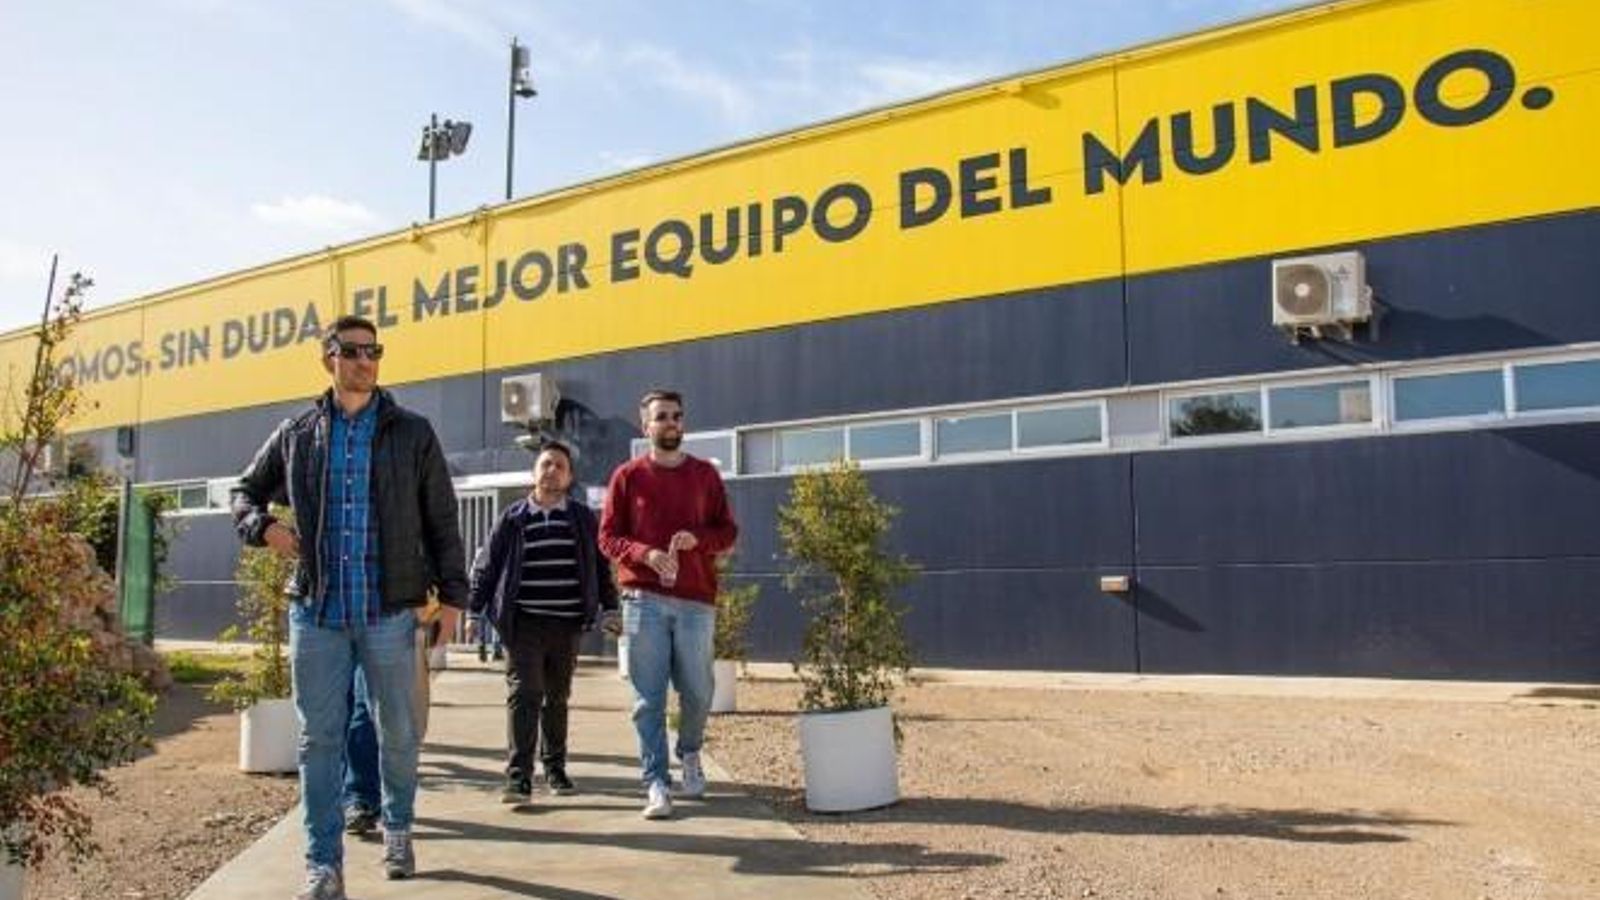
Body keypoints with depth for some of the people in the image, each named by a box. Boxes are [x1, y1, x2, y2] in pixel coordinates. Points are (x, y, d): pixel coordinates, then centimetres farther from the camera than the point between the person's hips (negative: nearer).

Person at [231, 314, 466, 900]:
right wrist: (263, 526, -3)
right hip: (315, 612, 1)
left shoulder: (413, 434, 3)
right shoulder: (296, 434, 8)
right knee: (320, 738, 3)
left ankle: (397, 830, 33)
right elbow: (245, 492, 20)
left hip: (391, 611, -1)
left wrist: (451, 593, -1)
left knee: (398, 733, 10)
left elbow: (441, 522, 4)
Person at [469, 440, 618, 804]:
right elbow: (486, 567, 7)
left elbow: (601, 566, 14)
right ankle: (518, 777, -9)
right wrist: (475, 611, 4)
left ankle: (555, 768, 25)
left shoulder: (583, 519, 8)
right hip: (523, 624, -2)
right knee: (523, 695, -10)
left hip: (567, 625, 2)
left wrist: (610, 608, 11)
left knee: (557, 698, 12)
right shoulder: (513, 518, 3)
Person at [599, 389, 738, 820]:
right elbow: (608, 536, 3)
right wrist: (645, 553, -15)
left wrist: (698, 538, -11)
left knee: (698, 692, 7)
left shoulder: (705, 474, 10)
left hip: (697, 599, 2)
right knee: (649, 698, -2)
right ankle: (656, 783, 5)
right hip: (644, 599, -2)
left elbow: (728, 531, 10)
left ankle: (690, 754, 35)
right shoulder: (627, 476, 5)